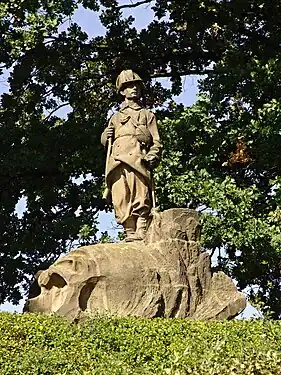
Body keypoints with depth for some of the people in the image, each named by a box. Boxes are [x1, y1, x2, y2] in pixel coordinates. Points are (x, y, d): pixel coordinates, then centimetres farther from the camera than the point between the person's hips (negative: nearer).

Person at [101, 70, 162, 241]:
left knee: (141, 198, -18)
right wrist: (106, 136, 7)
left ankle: (141, 232, -25)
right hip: (117, 160, 2)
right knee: (121, 199, -13)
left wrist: (152, 156, -5)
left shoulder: (147, 115, 27)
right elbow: (105, 141, 32)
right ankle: (129, 232, -15)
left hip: (138, 159, -2)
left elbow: (157, 141, 16)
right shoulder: (116, 117, 33)